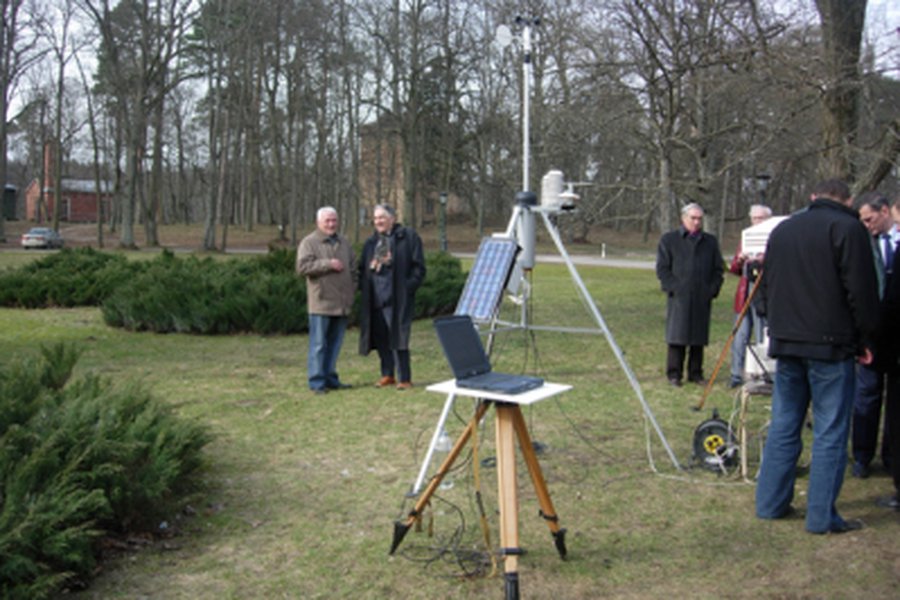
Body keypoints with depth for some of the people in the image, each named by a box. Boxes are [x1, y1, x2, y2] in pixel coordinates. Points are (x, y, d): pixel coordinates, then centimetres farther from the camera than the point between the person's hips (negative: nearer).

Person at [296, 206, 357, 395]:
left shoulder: (344, 243, 16)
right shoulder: (309, 243, -3)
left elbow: (353, 268, 22)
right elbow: (302, 266, -15)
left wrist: (352, 290, 12)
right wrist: (328, 264, -16)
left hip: (341, 302, 6)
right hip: (321, 303, -6)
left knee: (335, 343, 10)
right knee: (318, 344, -3)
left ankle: (330, 378, 18)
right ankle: (317, 381, 1)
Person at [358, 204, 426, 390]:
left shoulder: (408, 237, 0)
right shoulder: (371, 242, 18)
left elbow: (418, 266, -4)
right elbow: (362, 268, 22)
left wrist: (409, 287, -13)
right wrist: (364, 287, 6)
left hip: (397, 299, -6)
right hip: (375, 299, 6)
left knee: (398, 337, -7)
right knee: (381, 338, 10)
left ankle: (404, 378, 0)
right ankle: (387, 375, 21)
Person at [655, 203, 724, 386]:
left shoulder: (710, 241, 15)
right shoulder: (668, 240, 5)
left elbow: (719, 268, 16)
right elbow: (662, 269, 1)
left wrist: (713, 289, 2)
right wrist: (674, 288, -9)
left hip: (702, 299, 3)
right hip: (679, 298, -3)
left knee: (699, 337, 6)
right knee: (677, 336, -3)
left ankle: (695, 373, 15)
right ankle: (674, 374, 4)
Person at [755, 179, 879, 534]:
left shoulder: (782, 229, 14)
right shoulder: (848, 229, -6)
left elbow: (766, 288, 20)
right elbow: (861, 292, -9)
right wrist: (864, 339, 1)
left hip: (786, 344, 6)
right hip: (830, 346, -6)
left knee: (783, 427, 12)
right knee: (830, 432, -1)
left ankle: (771, 503, 17)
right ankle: (822, 517, 1)